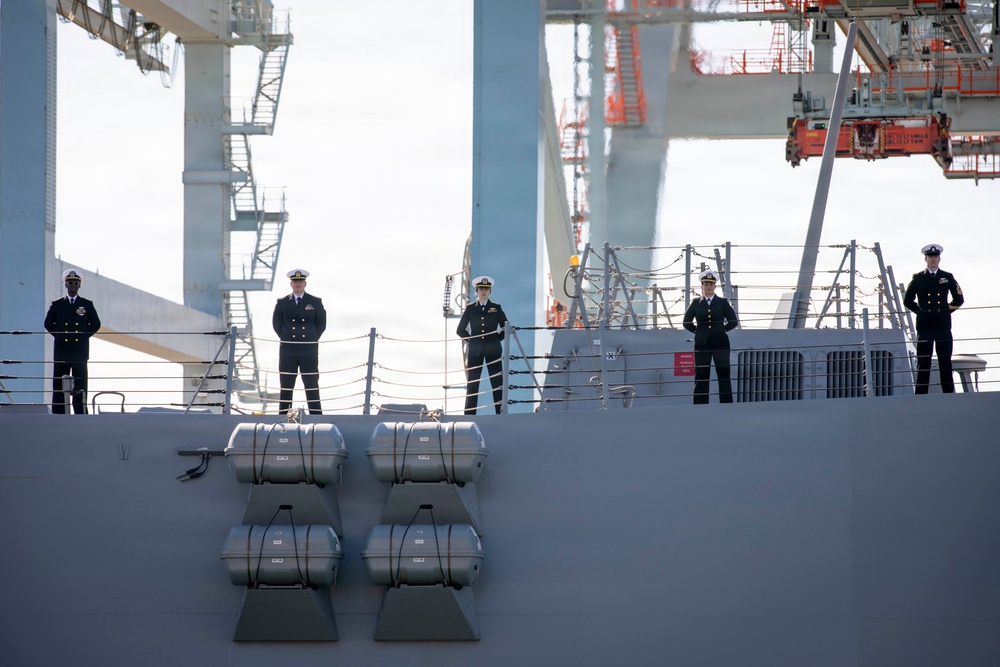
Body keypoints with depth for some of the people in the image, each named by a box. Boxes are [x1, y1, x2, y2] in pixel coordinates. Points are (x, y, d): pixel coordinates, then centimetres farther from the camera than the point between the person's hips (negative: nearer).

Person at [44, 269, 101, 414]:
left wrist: (84, 335, 3)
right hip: (61, 350, 1)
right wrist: (59, 335, 5)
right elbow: (48, 324, 14)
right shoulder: (57, 304, 9)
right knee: (59, 386, -1)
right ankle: (58, 414, 1)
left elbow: (95, 324, 12)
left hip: (80, 351, -1)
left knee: (80, 386, -4)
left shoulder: (87, 304, 8)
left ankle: (81, 416, -4)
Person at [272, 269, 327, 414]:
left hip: (309, 349, -1)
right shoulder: (282, 303, 8)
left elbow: (321, 324, 10)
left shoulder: (315, 302, 7)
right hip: (288, 350, 1)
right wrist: (286, 338, 5)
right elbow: (276, 323, 13)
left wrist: (311, 339, 3)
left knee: (312, 385, -2)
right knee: (286, 385, 1)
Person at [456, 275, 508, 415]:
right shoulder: (470, 308, 6)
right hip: (475, 350, 0)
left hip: (493, 350, 0)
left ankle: (500, 413, -1)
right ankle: (469, 413, 1)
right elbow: (460, 330, 11)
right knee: (472, 383, -1)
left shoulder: (496, 308, 5)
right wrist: (470, 340, 3)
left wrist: (497, 339, 3)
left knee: (497, 382, -2)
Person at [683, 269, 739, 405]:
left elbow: (733, 322, 9)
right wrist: (698, 331, 5)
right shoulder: (696, 303, 8)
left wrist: (721, 329, 3)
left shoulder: (723, 302, 6)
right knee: (701, 375, -1)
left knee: (724, 374, -2)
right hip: (702, 344, 1)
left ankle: (726, 404, 0)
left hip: (720, 343, -1)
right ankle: (700, 406, 1)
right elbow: (687, 322, 13)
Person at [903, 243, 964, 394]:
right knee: (923, 363, -2)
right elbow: (908, 301, 11)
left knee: (945, 362, 0)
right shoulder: (918, 278, 8)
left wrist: (947, 311, 6)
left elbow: (959, 299, 14)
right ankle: (920, 397, -2)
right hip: (924, 325, -1)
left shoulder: (948, 277, 10)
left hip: (943, 325, 1)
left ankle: (949, 394, 2)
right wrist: (921, 311, 3)